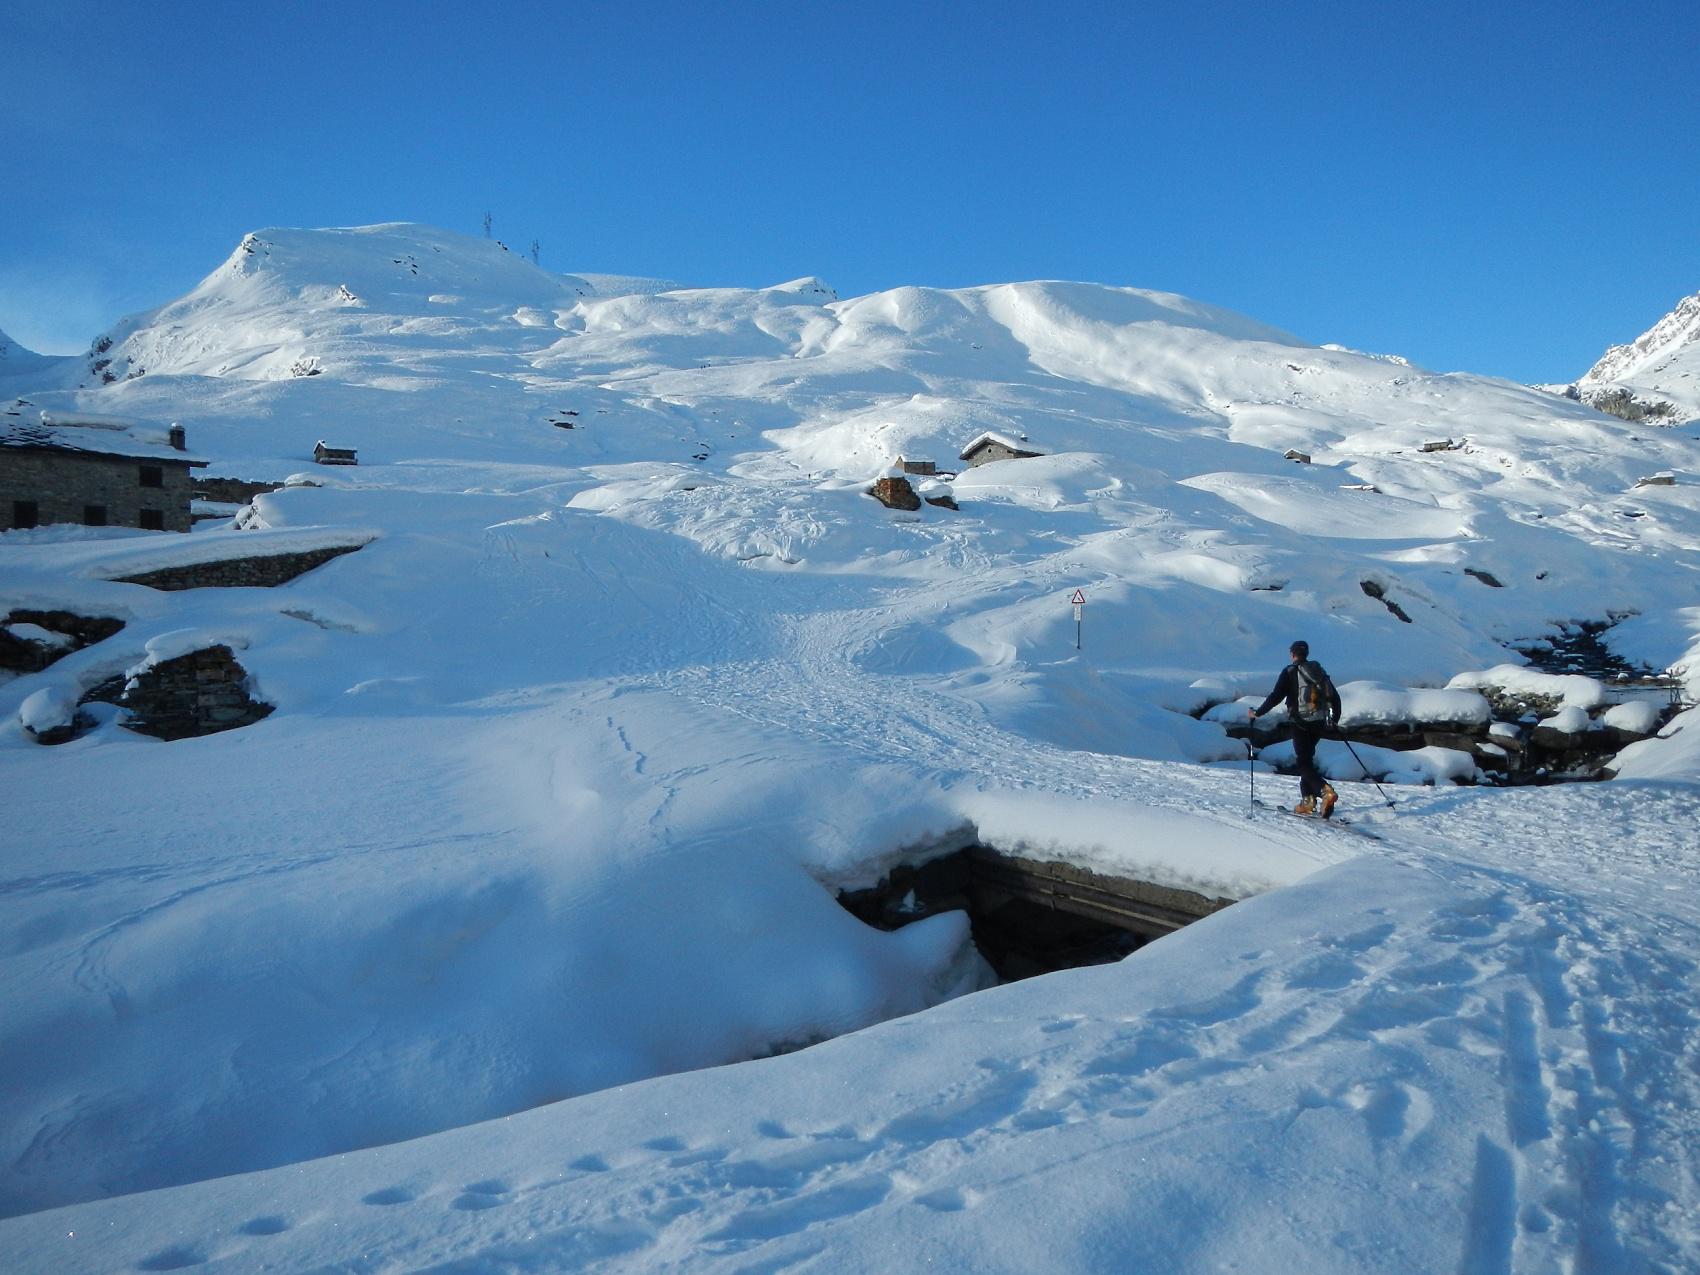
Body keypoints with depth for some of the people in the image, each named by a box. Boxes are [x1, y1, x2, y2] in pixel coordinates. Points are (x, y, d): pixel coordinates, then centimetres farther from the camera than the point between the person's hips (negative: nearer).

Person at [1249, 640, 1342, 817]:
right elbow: (1335, 697, 16)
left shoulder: (1290, 672, -5)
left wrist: (1257, 713, -2)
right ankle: (1308, 800, 15)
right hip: (1319, 724, 6)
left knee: (1305, 764, -5)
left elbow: (1276, 697, -12)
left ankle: (1326, 791, -27)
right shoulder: (1319, 670, 13)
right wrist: (1335, 720, 29)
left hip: (1301, 724, -6)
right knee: (1307, 759, 18)